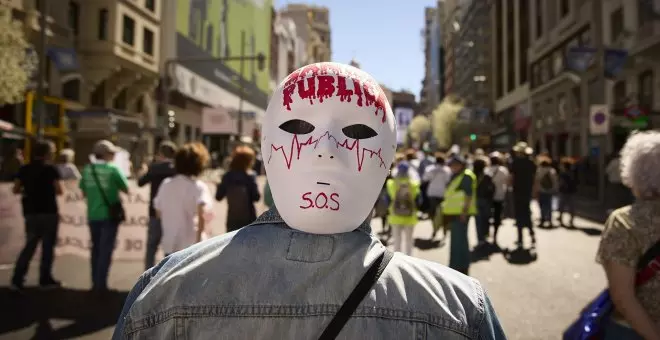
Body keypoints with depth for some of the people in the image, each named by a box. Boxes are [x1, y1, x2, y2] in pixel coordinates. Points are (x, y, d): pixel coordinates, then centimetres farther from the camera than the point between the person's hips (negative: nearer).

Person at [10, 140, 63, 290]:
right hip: (48, 212, -5)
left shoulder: (24, 169, 6)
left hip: (30, 212, 5)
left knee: (30, 245, 11)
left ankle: (17, 279, 3)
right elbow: (59, 191, -11)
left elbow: (16, 190, 5)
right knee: (48, 245, 5)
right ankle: (45, 279, 11)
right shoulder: (50, 169, -9)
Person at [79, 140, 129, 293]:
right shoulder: (112, 169, -10)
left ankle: (95, 283, 19)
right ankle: (101, 284, 1)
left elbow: (84, 192, 11)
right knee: (106, 250, 1)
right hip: (109, 215, -5)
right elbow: (126, 190, -5)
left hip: (93, 215, 5)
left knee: (96, 248, 16)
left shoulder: (86, 170, 3)